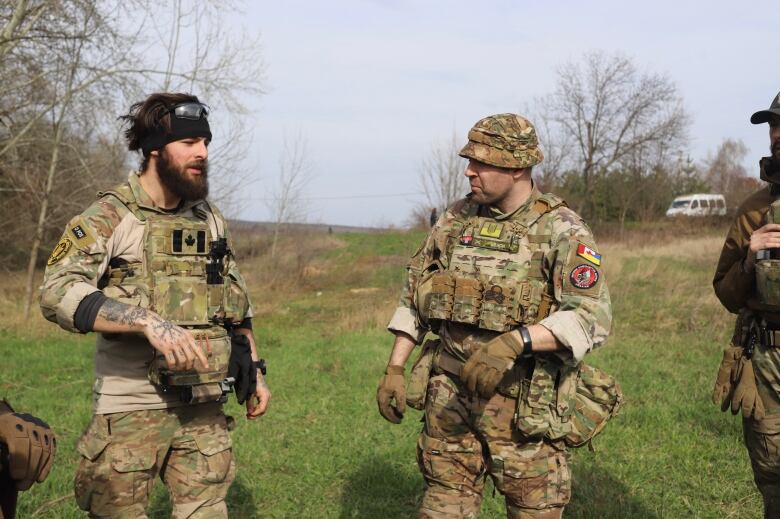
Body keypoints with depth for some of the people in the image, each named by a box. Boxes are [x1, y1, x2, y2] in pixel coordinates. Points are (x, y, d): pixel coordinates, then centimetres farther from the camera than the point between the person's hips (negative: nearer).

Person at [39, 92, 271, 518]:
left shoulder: (210, 219, 10)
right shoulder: (109, 218, -8)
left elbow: (235, 302, 19)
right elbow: (58, 292, -23)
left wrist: (254, 371, 15)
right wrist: (149, 321, -32)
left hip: (204, 409, 5)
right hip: (132, 409, -5)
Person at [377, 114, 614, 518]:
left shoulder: (562, 231, -9)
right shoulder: (454, 220, 6)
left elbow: (592, 318, -19)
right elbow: (413, 298, 13)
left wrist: (515, 341, -32)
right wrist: (394, 369, 6)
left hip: (524, 403, -4)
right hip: (449, 395, 4)